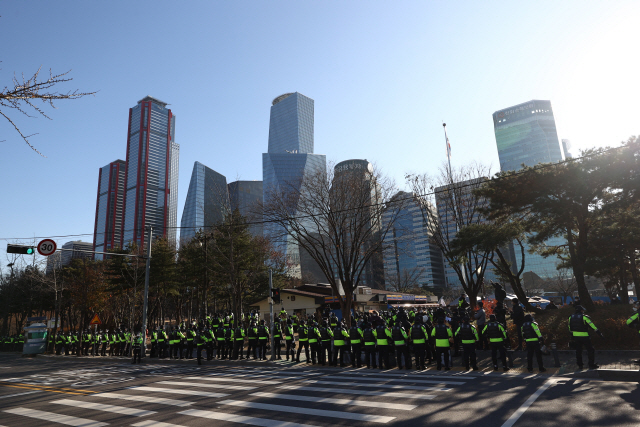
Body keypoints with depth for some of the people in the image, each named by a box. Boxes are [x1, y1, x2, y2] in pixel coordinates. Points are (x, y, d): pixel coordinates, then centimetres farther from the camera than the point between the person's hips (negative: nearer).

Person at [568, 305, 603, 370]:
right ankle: (591, 365, 10)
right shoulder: (584, 317, -11)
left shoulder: (571, 317, 6)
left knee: (578, 350, 15)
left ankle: (580, 365, 18)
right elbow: (592, 325, -12)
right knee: (590, 350, 8)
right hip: (584, 336, -5)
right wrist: (599, 333, -8)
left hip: (576, 336, 5)